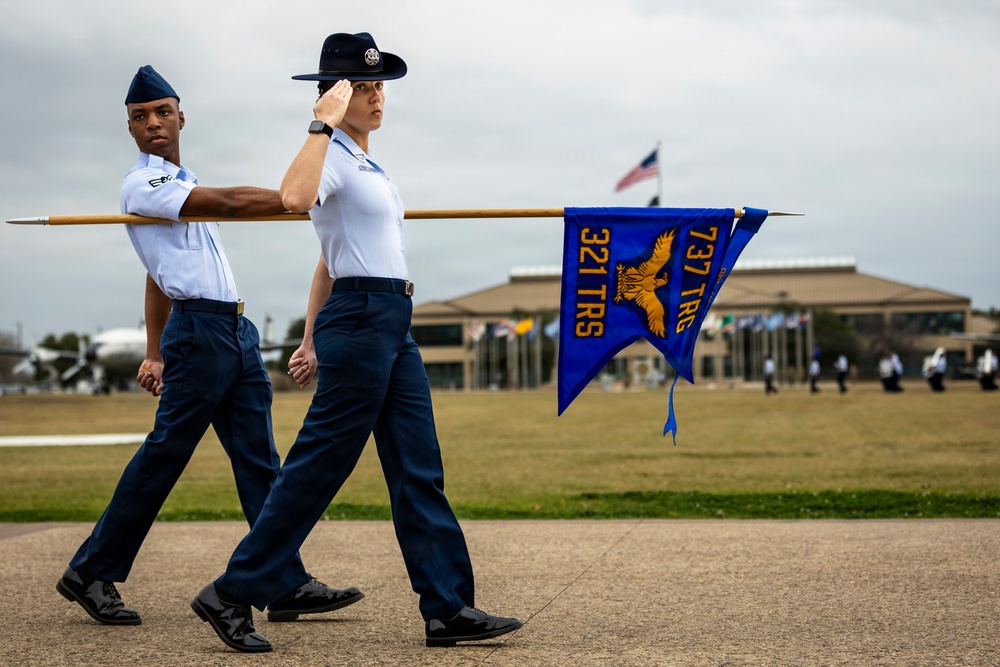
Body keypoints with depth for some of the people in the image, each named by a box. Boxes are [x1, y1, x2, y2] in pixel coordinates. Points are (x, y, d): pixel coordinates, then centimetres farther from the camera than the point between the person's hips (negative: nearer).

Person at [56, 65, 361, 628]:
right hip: (199, 330, -9)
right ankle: (91, 573, 8)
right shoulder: (143, 184, -6)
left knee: (259, 461, 2)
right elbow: (229, 202, -19)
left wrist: (155, 353, 24)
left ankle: (288, 585, 0)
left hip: (236, 330, 9)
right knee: (163, 456, -5)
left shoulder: (182, 181, 23)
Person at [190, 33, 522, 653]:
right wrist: (325, 124, -26)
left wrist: (313, 340, 23)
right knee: (319, 467, -5)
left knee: (420, 471, 7)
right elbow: (295, 196, -34)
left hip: (393, 325, 9)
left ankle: (450, 608, 10)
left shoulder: (366, 162, 19)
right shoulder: (332, 156, -9)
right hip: (359, 320, -9)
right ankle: (231, 595, 5)